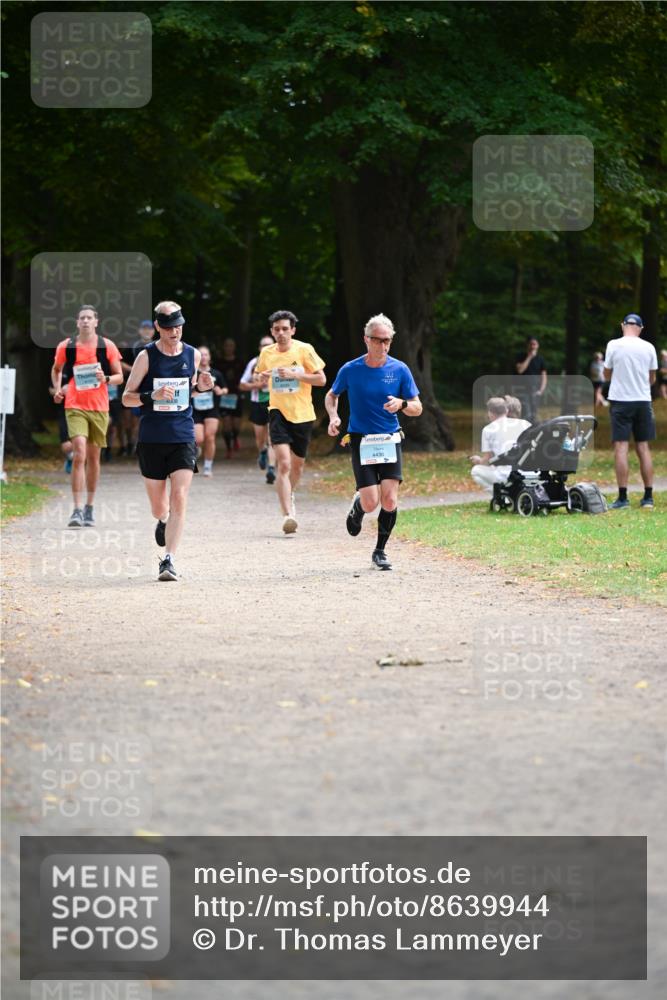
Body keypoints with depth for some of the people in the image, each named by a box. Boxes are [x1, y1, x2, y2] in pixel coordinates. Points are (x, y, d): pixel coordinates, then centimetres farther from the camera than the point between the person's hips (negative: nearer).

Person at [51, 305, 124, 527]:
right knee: (79, 454, -16)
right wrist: (57, 389, 4)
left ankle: (89, 508, 23)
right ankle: (77, 510, -18)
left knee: (93, 457, 10)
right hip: (75, 407, -2)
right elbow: (56, 370, 21)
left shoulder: (107, 346, 3)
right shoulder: (66, 347, 3)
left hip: (99, 408, 2)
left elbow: (119, 377, 8)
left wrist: (106, 379, -13)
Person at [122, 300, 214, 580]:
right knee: (159, 508, 9)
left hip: (183, 438, 1)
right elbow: (126, 397, -2)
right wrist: (152, 396, -20)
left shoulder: (193, 355, 4)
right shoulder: (146, 356, -4)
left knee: (179, 499, -16)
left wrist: (201, 386, 0)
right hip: (151, 439, -1)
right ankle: (163, 522, 46)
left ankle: (169, 559, -15)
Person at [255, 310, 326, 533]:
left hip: (302, 414, 0)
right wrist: (261, 379, -8)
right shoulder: (266, 353, 3)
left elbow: (321, 379, -6)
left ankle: (290, 496, 47)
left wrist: (295, 374, -18)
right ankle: (288, 514, -21)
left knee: (297, 464, 15)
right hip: (279, 412, 0)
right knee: (284, 464, -17)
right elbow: (260, 383, 17)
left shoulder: (304, 350, -5)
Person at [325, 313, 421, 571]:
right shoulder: (350, 370, -3)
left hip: (390, 440, 1)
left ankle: (380, 551, 10)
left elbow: (417, 408, 3)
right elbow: (332, 396, 15)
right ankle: (357, 505, 28)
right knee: (371, 504, -10)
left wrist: (402, 404, -19)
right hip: (361, 441, -1)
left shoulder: (399, 370, -1)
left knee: (389, 500, -10)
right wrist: (333, 416, -5)